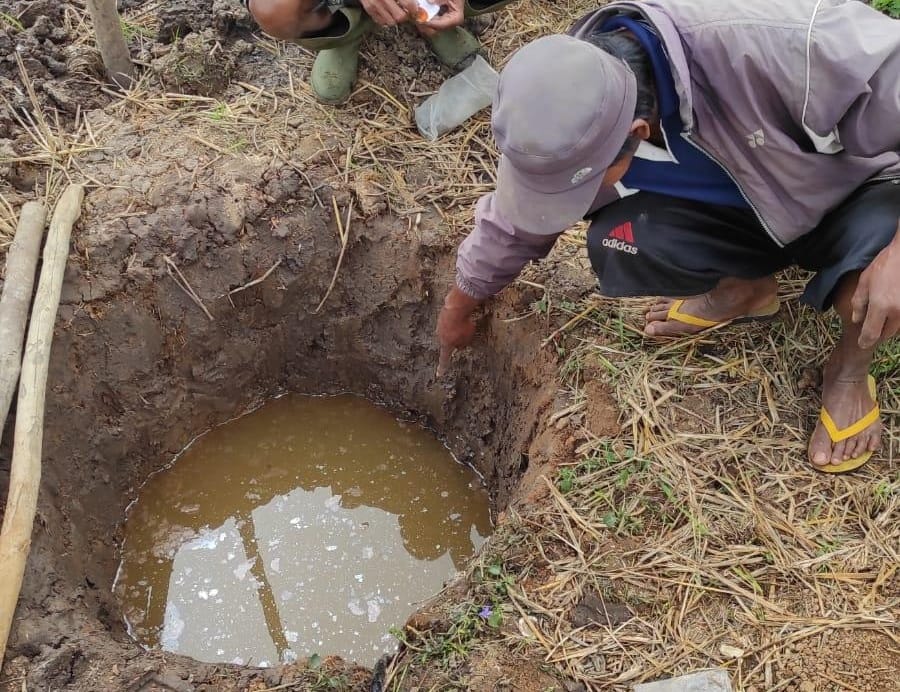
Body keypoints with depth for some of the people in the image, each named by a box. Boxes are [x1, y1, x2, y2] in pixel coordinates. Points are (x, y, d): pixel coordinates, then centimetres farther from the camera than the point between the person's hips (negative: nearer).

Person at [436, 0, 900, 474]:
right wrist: (457, 311, 10)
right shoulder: (572, 111, -22)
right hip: (747, 209, 4)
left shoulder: (780, 43, -42)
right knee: (616, 245, -23)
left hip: (859, 195, -3)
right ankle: (744, 287, 10)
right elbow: (514, 223, -4)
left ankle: (850, 368, -2)